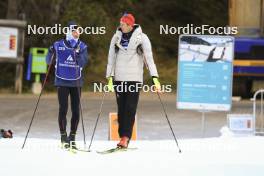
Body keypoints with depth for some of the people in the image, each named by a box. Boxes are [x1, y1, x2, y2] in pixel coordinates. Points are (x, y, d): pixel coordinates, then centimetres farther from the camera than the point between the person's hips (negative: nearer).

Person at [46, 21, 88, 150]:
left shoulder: (82, 46, 4)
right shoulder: (58, 45, 0)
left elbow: (83, 63, -9)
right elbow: (49, 61, 6)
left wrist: (78, 54, -26)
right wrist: (50, 54, -14)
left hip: (76, 82, 2)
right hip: (62, 82, -2)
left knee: (76, 111, 1)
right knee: (63, 109, -6)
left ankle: (72, 137, 11)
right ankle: (63, 137, 2)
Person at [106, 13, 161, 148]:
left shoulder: (141, 38, -3)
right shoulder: (116, 38, 7)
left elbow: (149, 58, -8)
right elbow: (111, 59, 8)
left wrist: (155, 78, -15)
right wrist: (110, 78, -1)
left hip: (135, 78, -3)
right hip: (119, 78, 3)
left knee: (130, 109, -10)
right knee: (121, 109, 3)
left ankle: (126, 138, -15)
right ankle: (123, 137, 7)